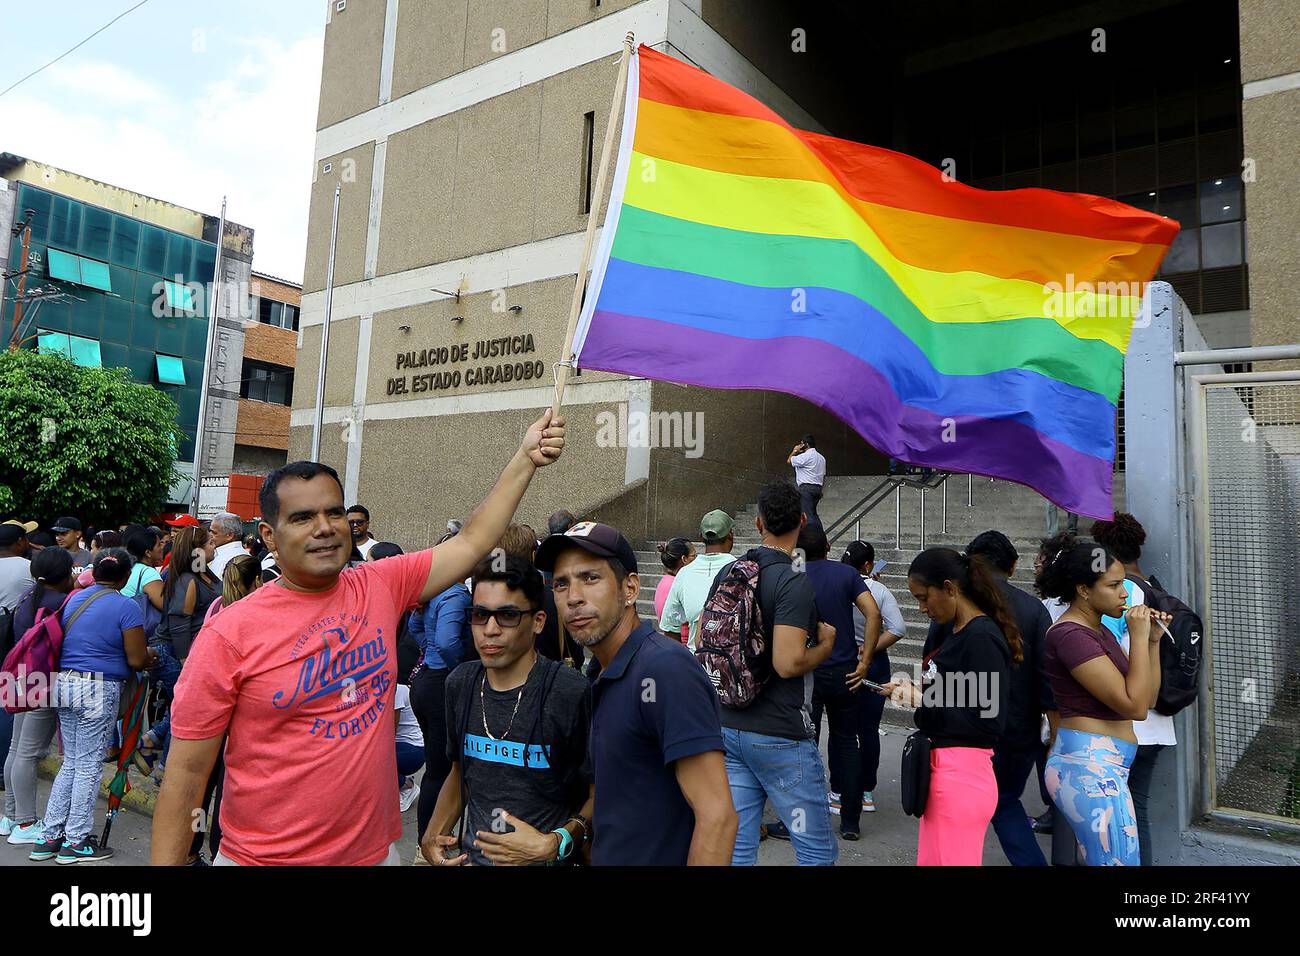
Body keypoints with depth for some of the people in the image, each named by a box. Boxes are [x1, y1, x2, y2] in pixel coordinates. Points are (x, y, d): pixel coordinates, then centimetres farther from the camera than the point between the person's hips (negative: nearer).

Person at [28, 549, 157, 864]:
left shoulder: (74, 598, 10)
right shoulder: (126, 607, -13)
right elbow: (136, 660, -13)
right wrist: (150, 656, 10)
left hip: (64, 682, 7)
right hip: (98, 688, -7)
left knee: (71, 763, 18)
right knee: (89, 766, 5)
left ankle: (48, 838, 23)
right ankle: (75, 842, 14)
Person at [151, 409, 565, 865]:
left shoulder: (381, 587, -4)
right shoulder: (229, 635, -14)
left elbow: (471, 542, 0)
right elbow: (187, 774, -10)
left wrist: (526, 457, -3)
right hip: (264, 855, -3)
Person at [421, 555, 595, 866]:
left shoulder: (573, 693, -19)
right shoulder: (460, 683, 0)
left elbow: (601, 793, -12)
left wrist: (555, 844, -23)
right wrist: (433, 834, 2)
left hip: (547, 859, -4)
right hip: (470, 855, 4)